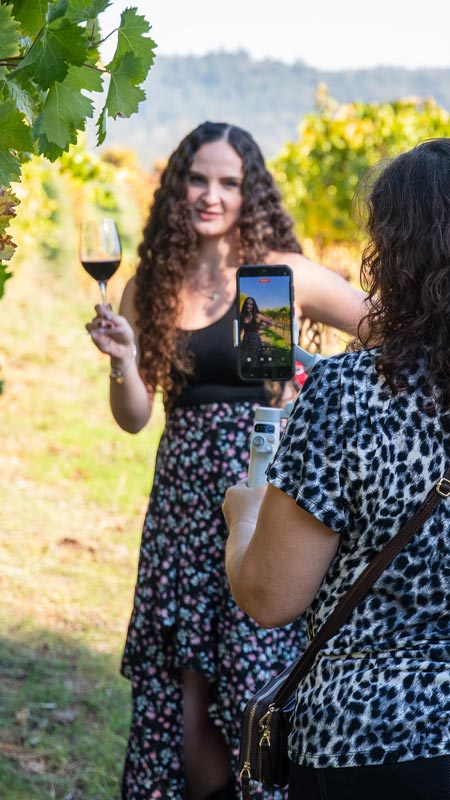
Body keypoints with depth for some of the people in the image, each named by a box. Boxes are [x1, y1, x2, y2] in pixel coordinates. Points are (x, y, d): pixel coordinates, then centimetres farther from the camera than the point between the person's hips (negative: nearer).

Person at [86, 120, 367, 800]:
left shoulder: (281, 275, -4)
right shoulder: (150, 288, 8)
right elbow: (134, 418, 8)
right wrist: (123, 359, -10)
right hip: (184, 491, 4)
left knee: (258, 674, -4)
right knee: (186, 680, 3)